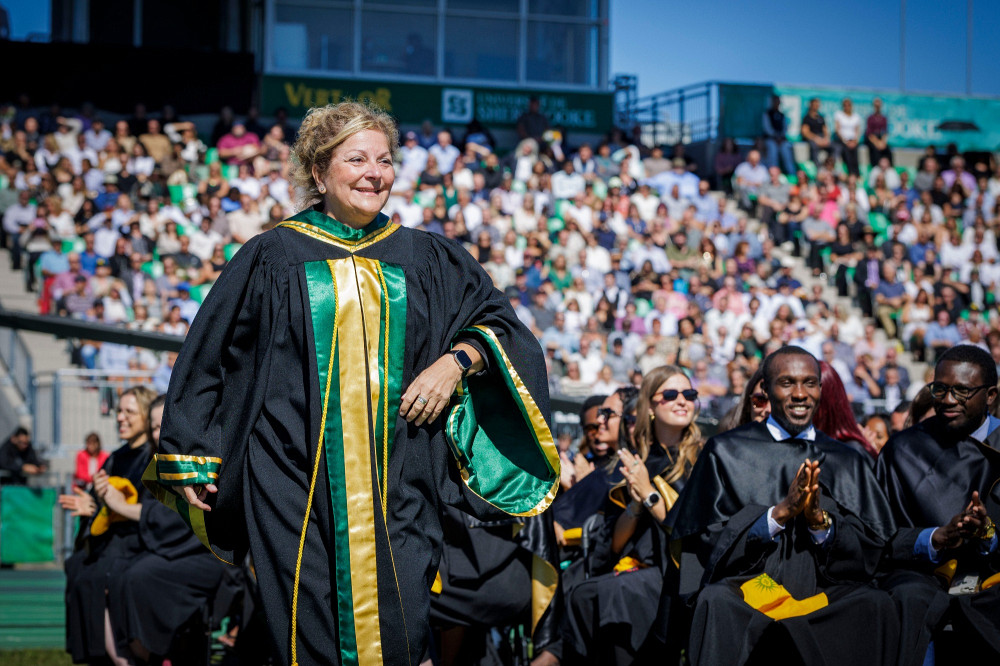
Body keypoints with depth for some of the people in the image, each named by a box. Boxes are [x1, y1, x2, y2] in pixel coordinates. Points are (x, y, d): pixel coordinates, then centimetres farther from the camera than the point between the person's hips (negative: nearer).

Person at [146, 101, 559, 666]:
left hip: (397, 484, 1)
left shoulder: (427, 260, 11)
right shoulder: (272, 259, 6)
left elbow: (497, 322, 16)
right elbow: (207, 357, 10)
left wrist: (457, 361, -5)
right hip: (298, 478, -1)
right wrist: (189, 460, 7)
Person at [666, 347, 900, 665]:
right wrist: (780, 513, -12)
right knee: (717, 603, -36)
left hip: (825, 590, 2)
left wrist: (820, 519, -10)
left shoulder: (846, 462, 17)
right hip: (746, 585, -2)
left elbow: (873, 546, 10)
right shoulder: (728, 451, 9)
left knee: (877, 605, -30)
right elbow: (707, 538, 2)